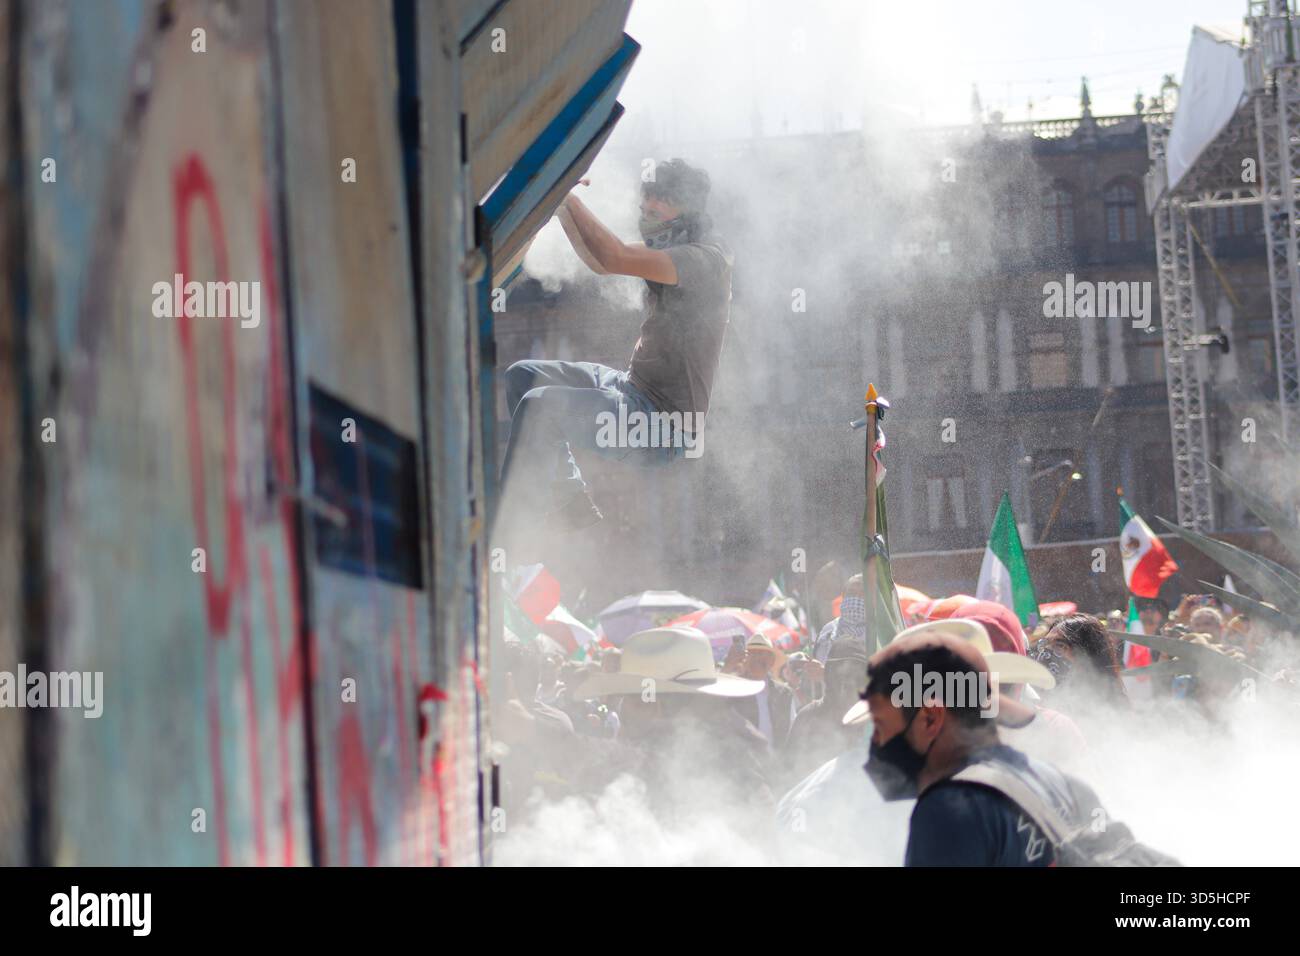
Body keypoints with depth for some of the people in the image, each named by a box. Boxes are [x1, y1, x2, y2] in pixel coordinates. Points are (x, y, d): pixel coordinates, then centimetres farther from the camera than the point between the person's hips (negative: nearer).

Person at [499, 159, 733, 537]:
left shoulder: (706, 258, -21)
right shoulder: (668, 244, 9)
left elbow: (615, 258, -32)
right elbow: (600, 261, 17)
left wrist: (567, 196, -25)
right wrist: (562, 206, 2)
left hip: (665, 426, -10)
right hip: (632, 385, 10)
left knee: (538, 405, -25)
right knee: (522, 375, 9)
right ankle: (571, 504, 7)